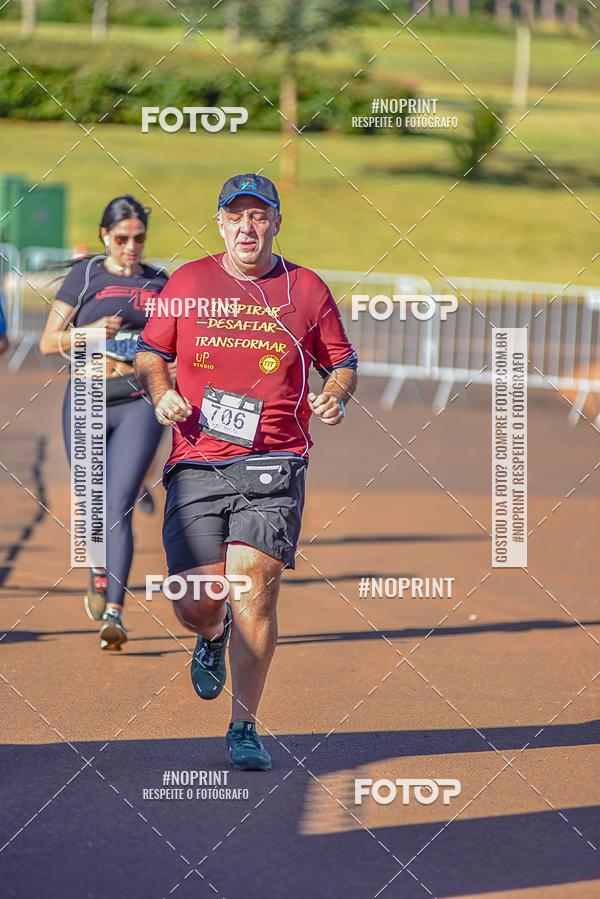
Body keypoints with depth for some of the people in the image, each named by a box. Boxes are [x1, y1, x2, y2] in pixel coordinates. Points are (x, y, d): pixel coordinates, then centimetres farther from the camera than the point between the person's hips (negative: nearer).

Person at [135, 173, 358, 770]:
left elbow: (342, 363, 17)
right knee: (194, 603, -4)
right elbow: (150, 353, 18)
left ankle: (244, 730, -4)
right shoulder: (187, 282, 10)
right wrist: (161, 393, -3)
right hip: (196, 467, 1)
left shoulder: (306, 290, 9)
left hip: (272, 469, -1)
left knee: (254, 590, -14)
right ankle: (214, 635, 35)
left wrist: (334, 397, -4)